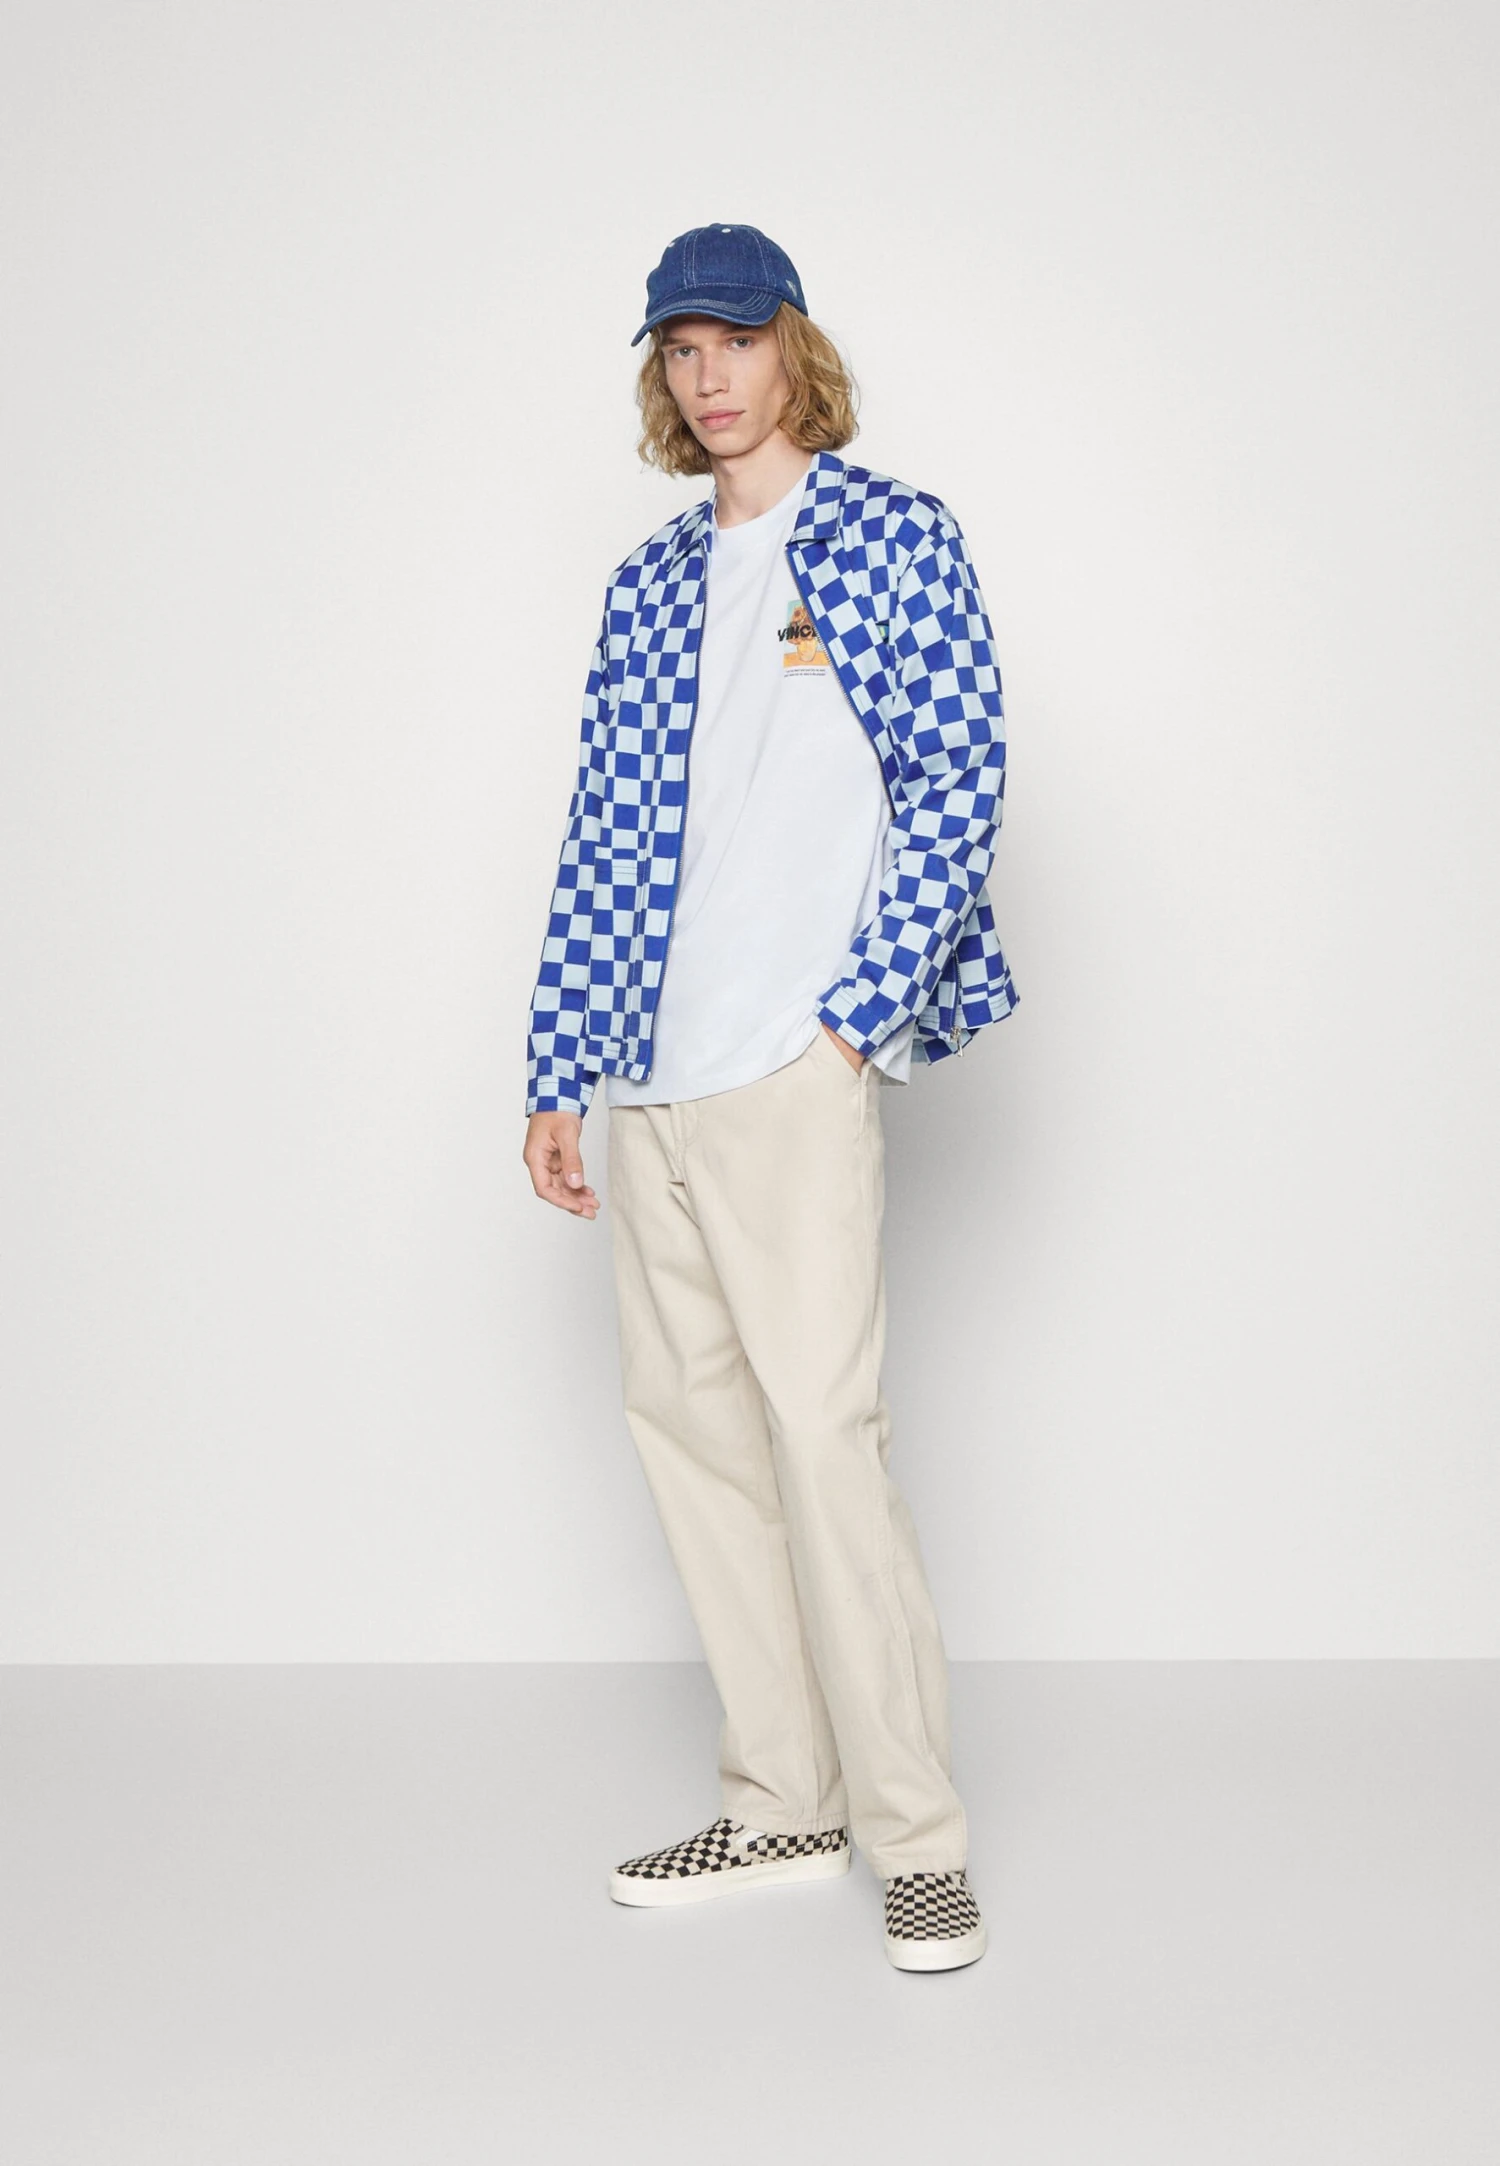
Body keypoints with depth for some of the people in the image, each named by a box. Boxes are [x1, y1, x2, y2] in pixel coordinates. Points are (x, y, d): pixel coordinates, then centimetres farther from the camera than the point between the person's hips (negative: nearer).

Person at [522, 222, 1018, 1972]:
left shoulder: (895, 539, 3)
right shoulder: (648, 589, 18)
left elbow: (958, 785, -4)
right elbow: (602, 837, 15)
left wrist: (859, 1010, -12)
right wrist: (558, 1070, 11)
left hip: (792, 1061, -6)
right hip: (648, 1074, 6)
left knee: (817, 1422, -12)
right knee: (683, 1415, 8)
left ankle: (917, 1835, 0)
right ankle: (784, 1809, 19)